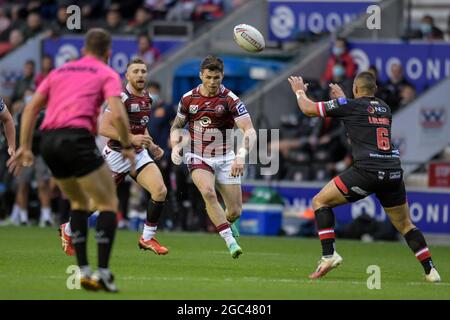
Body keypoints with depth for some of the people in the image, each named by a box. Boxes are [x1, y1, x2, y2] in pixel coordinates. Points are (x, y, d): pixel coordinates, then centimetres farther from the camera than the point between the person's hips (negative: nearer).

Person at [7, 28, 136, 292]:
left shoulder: (60, 71, 25)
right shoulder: (107, 74, 9)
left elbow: (32, 108, 19)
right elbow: (117, 113, -7)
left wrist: (25, 147, 20)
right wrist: (128, 147, 5)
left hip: (48, 141, 6)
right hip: (77, 138, -6)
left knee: (79, 202, 23)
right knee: (108, 202, 4)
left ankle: (83, 270, 14)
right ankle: (103, 271, -8)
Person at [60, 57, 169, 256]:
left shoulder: (147, 98, 8)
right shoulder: (121, 98, -18)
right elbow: (103, 128, -24)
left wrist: (152, 146, 11)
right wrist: (131, 138, -27)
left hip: (138, 154, 7)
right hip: (116, 155, -7)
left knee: (160, 191, -13)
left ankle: (147, 238, 0)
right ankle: (68, 230, 29)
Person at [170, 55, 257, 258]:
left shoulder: (230, 100, -12)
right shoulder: (188, 99, -2)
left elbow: (249, 131, -21)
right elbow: (177, 126, 13)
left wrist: (242, 154, -38)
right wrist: (175, 146, -7)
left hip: (225, 159, 0)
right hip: (198, 157, 1)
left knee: (235, 211, -2)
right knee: (208, 192, -30)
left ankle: (228, 223, 38)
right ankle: (230, 241, -26)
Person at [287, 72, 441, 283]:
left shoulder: (350, 105, 3)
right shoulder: (384, 108, 20)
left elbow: (308, 109, 11)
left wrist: (300, 91, 32)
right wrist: (341, 97, 51)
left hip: (367, 170, -6)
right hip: (394, 172, 6)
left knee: (320, 202, 8)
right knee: (404, 224, 20)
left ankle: (329, 255, -6)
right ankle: (430, 271, 12)